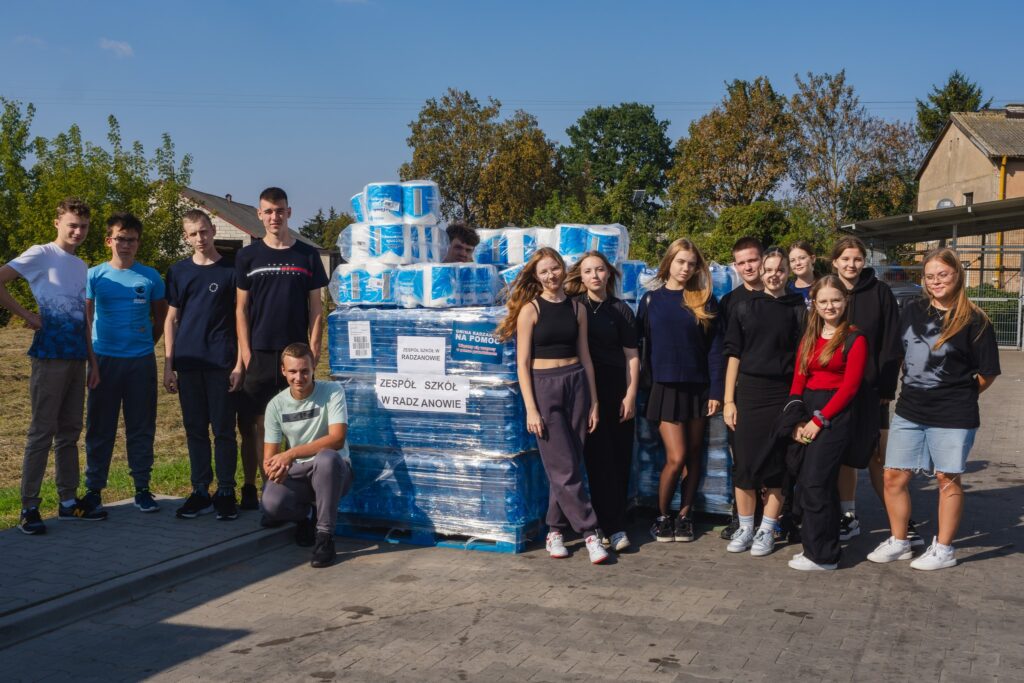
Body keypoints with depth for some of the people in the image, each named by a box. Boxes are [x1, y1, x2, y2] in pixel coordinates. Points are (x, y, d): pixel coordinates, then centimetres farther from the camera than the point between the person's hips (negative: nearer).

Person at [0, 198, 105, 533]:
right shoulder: (41, 255, -4)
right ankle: (29, 508, 3)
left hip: (76, 358, 7)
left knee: (69, 431, 12)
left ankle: (68, 501, 20)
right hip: (50, 355, -7)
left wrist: (92, 361, 15)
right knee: (42, 432, -4)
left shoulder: (81, 266, 17)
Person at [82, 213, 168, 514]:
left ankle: (142, 488, 14)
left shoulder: (150, 277, 4)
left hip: (141, 361, 0)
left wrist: (147, 343, 7)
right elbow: (84, 318, 5)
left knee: (142, 428, 5)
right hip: (105, 360, 0)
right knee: (99, 428, 4)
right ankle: (93, 489, 12)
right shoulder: (95, 275, 2)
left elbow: (161, 318, 13)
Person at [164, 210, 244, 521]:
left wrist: (239, 363, -6)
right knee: (195, 430, 8)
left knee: (224, 430, 1)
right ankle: (200, 492, 16)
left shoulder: (231, 270, 1)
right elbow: (171, 319, 11)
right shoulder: (178, 271, 9)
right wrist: (168, 365, 4)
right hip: (188, 363, 3)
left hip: (222, 363, -3)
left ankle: (226, 492, 10)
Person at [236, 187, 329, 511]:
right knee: (253, 426, 2)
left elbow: (316, 307, 6)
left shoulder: (307, 255, 6)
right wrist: (245, 353, -3)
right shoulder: (248, 256, 7)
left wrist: (314, 350, -3)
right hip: (259, 354, 0)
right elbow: (241, 308, 6)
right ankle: (251, 490, 12)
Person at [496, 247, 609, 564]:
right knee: (565, 468, -4)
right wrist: (531, 409, -11)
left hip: (576, 384, 4)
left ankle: (555, 531, 17)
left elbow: (585, 357, 13)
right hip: (543, 386, -4)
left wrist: (594, 401, 10)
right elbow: (523, 363, -5)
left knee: (565, 465, 6)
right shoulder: (530, 309, -3)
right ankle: (590, 532, 4)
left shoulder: (576, 308, 9)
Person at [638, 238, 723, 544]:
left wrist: (716, 390, -5)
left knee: (694, 456, 7)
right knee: (676, 457, -8)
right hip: (665, 387, -1)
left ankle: (684, 516, 19)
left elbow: (714, 347, 0)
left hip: (697, 387, 1)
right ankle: (662, 516, 10)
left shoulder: (704, 301, 2)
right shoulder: (651, 300, 3)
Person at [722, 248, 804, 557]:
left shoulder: (797, 309, 6)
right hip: (748, 392, 1)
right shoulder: (744, 307, 7)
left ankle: (767, 530, 12)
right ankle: (745, 527, 14)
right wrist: (728, 400, 1)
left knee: (777, 464, 1)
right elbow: (733, 355, 6)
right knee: (744, 461, 0)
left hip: (783, 394, -1)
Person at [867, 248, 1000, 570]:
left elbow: (987, 372, -3)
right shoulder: (911, 311, 5)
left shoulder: (974, 320, -8)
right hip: (909, 411, 5)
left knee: (947, 479, 7)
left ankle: (943, 549, 20)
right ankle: (898, 542, 21)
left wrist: (961, 395, 4)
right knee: (894, 477, 5)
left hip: (953, 416, -4)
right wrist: (912, 385, 12)